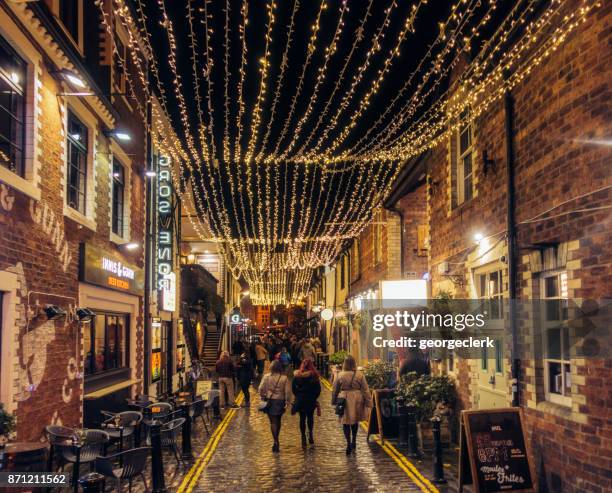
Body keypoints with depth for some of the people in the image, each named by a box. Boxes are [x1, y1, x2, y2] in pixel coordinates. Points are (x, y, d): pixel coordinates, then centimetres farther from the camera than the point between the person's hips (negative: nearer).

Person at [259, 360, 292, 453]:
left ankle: (276, 442, -10)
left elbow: (261, 388, -5)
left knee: (273, 422, 1)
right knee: (278, 421, 18)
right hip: (280, 401, 1)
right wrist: (287, 401, 2)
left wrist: (263, 397, 10)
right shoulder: (284, 378, -7)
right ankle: (276, 441, 28)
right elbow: (288, 391, -8)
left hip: (269, 401, -1)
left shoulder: (266, 377, -7)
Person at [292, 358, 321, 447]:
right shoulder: (314, 375, -9)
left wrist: (297, 396, 11)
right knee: (310, 417, 17)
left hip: (300, 400, 1)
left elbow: (293, 388, -1)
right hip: (311, 400, 0)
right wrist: (314, 397, 6)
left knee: (302, 418, 9)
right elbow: (318, 389, -6)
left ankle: (303, 437, 8)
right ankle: (310, 434, 7)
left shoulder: (297, 375, -6)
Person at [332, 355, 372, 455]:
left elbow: (335, 390, 3)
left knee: (346, 422, 5)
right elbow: (365, 390, -3)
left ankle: (349, 443, -4)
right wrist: (368, 403, 2)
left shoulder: (340, 375, -6)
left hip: (344, 400, -2)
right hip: (357, 400, 2)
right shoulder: (360, 375, -6)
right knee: (355, 420, 20)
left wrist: (334, 401, 17)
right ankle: (354, 441, 29)